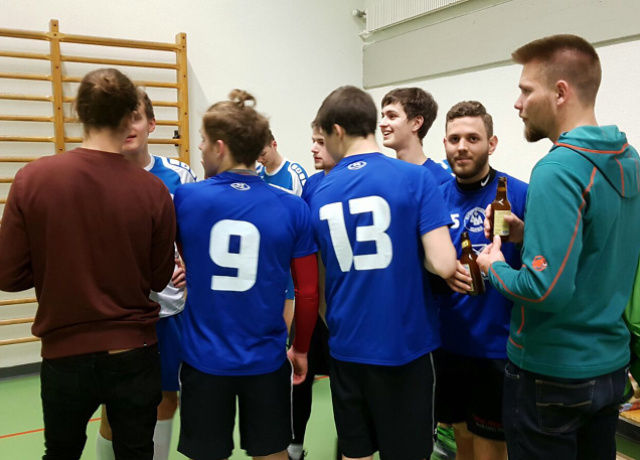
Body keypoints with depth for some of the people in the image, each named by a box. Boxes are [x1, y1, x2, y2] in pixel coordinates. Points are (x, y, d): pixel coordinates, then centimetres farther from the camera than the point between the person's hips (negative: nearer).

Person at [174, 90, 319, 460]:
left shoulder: (186, 198, -8)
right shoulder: (292, 208, -9)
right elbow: (308, 293, -4)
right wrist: (301, 348, 9)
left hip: (204, 359, 0)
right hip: (266, 359, 1)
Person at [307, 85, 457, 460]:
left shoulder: (320, 194, 1)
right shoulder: (415, 178, -10)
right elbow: (444, 265, -17)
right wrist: (410, 252, 3)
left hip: (347, 347, 3)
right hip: (405, 344, -3)